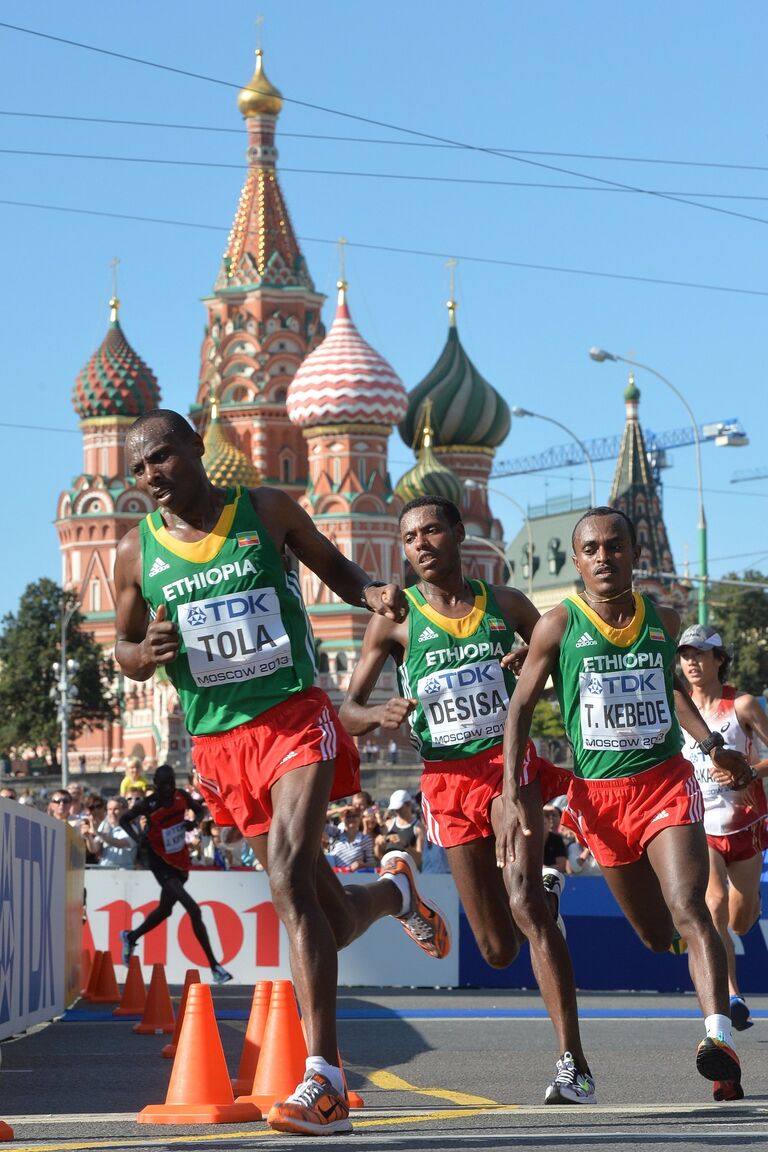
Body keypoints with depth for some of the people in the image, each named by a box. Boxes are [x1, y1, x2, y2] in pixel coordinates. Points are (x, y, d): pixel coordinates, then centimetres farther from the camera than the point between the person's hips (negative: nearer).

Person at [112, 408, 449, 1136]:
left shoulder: (266, 512, 0)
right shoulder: (138, 552, 4)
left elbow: (332, 566, 16)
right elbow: (123, 652, 13)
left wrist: (371, 593, -7)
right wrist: (146, 652, -12)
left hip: (295, 721, -3)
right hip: (218, 742, 3)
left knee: (289, 879, -24)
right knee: (331, 919, 8)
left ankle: (324, 1082, -26)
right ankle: (394, 893, 47)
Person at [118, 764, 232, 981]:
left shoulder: (181, 797, -3)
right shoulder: (148, 805, -15)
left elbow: (200, 810, 14)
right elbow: (123, 819, -1)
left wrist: (195, 822, -8)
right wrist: (137, 838, -19)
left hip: (180, 862, 7)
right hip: (161, 863, -7)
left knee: (164, 910, 25)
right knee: (193, 910, -19)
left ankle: (131, 937, 52)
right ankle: (214, 967, -16)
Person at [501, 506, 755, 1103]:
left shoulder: (664, 620, 5)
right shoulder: (559, 625, -4)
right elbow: (520, 708, 1)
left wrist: (712, 744, 15)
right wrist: (515, 796, -7)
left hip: (666, 784, 0)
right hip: (599, 795, 1)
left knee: (688, 909, -22)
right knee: (656, 936, 8)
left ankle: (720, 1037, -34)